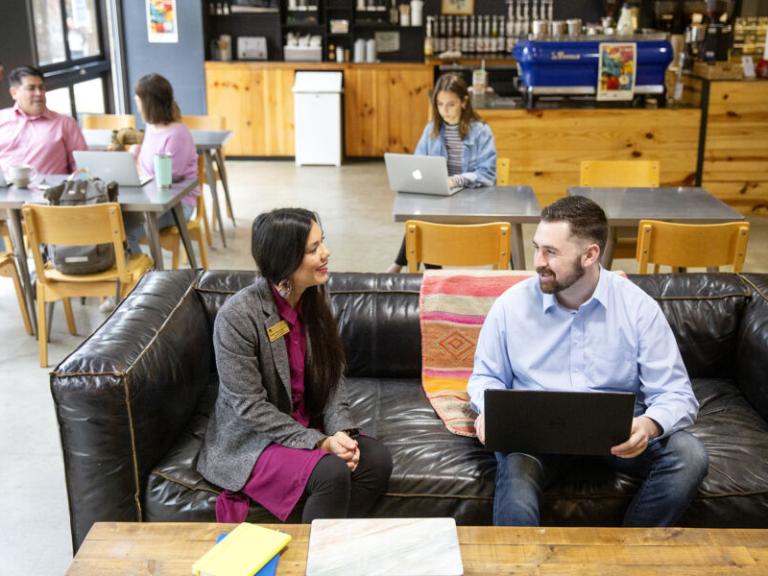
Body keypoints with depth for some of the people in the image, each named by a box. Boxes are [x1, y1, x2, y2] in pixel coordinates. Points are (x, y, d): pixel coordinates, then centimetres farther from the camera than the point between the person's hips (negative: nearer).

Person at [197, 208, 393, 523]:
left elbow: (332, 376, 2)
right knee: (331, 472, -29)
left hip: (307, 424, 6)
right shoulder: (237, 316, -22)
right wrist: (319, 442, -22)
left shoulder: (312, 299, -2)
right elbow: (251, 407, -20)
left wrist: (341, 430, -14)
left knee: (377, 459, -16)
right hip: (251, 440, -6)